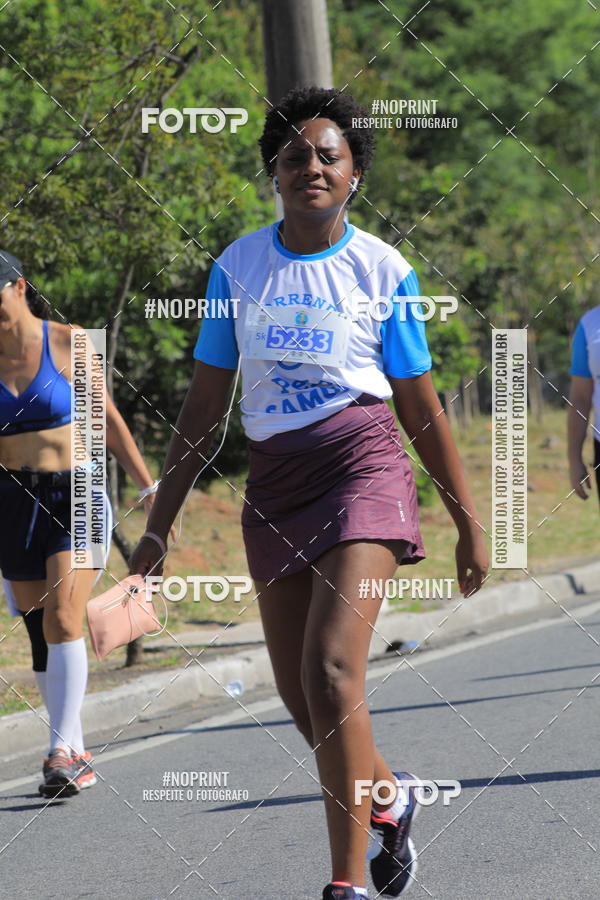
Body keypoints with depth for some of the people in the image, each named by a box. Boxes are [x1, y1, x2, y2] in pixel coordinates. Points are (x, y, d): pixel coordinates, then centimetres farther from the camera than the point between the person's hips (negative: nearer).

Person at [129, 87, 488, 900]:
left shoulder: (383, 270, 0)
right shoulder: (238, 266, 6)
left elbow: (421, 409, 6)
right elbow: (204, 404, 11)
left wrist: (468, 523, 7)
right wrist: (160, 523, 9)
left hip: (363, 465, -4)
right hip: (274, 482, 4)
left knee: (330, 669, -18)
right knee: (300, 693, 8)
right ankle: (389, 796, 39)